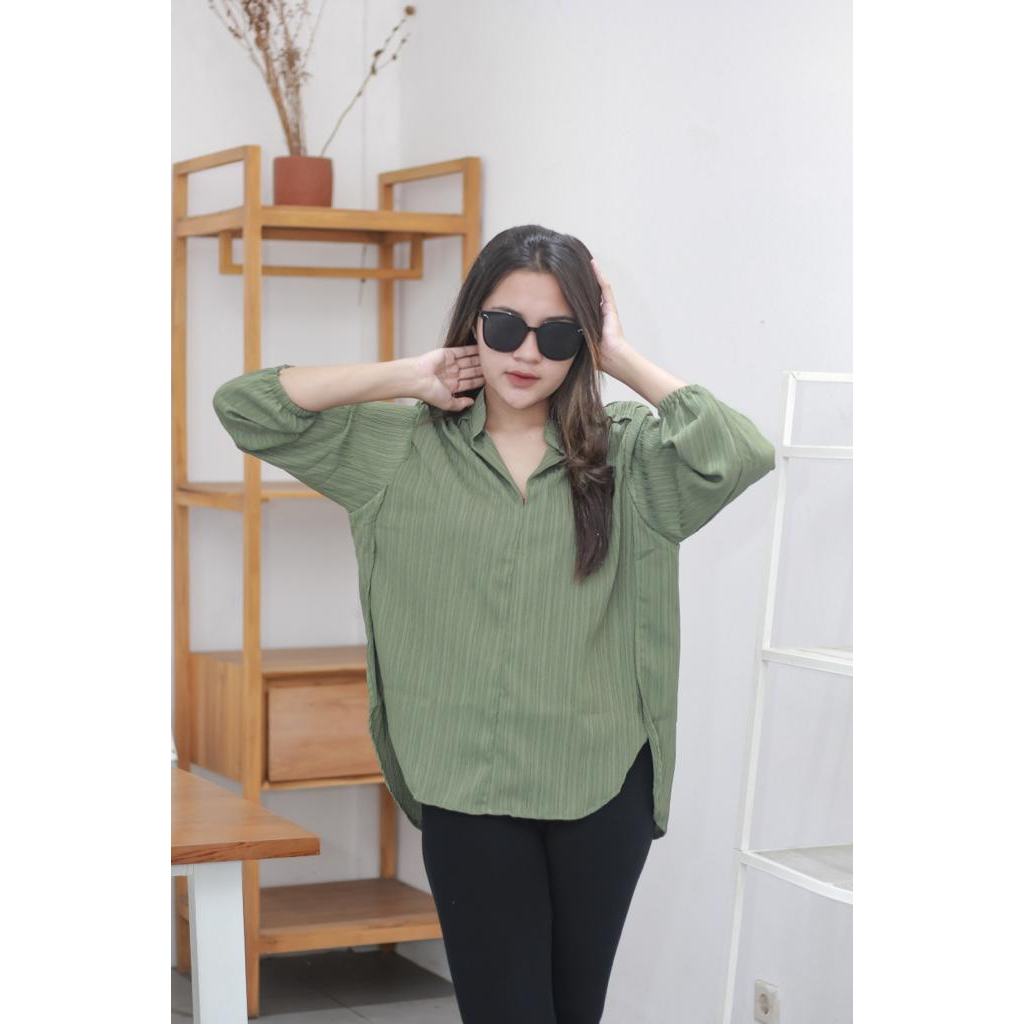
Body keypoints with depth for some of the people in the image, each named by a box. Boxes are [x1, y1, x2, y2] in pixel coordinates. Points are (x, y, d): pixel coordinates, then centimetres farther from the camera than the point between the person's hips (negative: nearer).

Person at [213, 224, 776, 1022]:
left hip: (603, 784, 1)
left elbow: (741, 455, -19)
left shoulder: (623, 454, -1)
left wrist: (625, 360, -10)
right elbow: (244, 407, -3)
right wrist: (407, 377, -6)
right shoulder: (403, 452, 1)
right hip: (467, 790, -1)